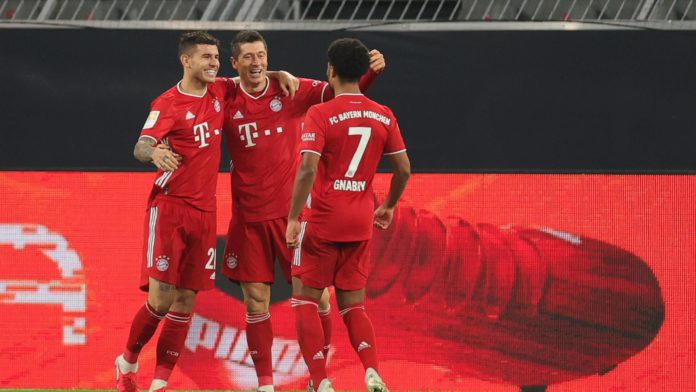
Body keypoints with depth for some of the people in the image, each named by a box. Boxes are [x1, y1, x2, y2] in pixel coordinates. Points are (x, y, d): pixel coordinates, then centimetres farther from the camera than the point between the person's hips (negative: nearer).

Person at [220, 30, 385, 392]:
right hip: (249, 215, 0)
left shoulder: (292, 91, -3)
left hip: (292, 209, 0)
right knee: (256, 301, 3)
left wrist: (370, 72, -28)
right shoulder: (226, 102, -2)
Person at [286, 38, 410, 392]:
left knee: (305, 299, 7)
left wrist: (293, 219, -15)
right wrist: (389, 206, 24)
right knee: (352, 305, 13)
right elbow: (404, 169, 8)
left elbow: (308, 169, -19)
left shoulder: (320, 114, -11)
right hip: (361, 223, 5)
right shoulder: (383, 116, 4)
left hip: (324, 220, -5)